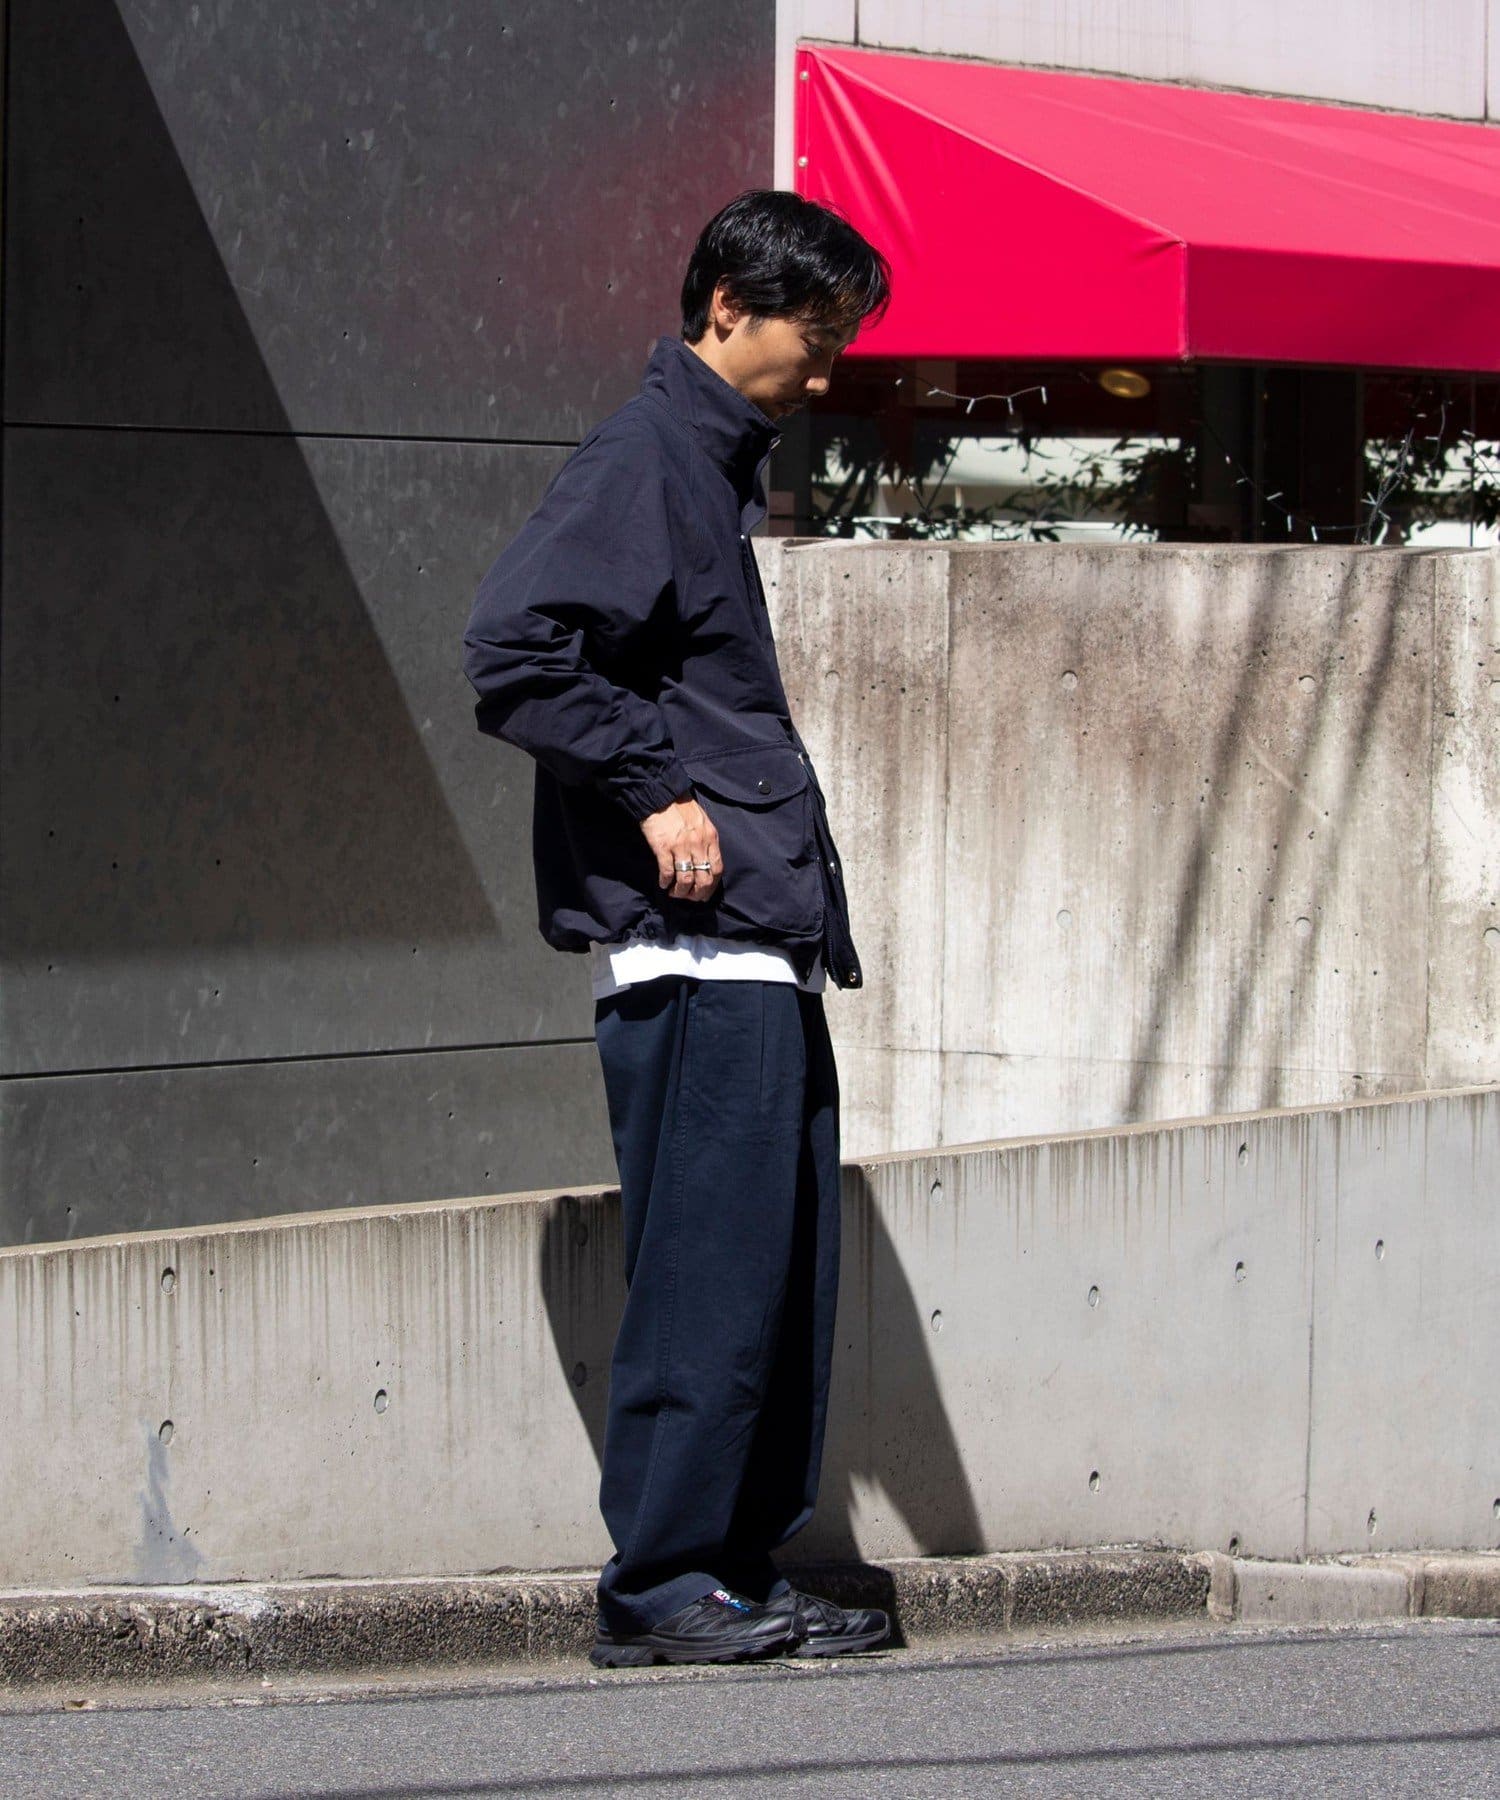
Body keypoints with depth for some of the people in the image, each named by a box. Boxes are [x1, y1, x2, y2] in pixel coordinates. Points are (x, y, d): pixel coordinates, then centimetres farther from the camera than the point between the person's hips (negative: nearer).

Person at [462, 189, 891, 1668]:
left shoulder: (716, 464, 21)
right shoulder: (642, 463, -8)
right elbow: (512, 650, -21)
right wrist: (655, 789, -19)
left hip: (760, 947, 10)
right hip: (694, 945, -10)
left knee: (783, 1267, 9)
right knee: (710, 1267, -9)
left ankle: (743, 1572, 13)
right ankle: (658, 1585, -5)